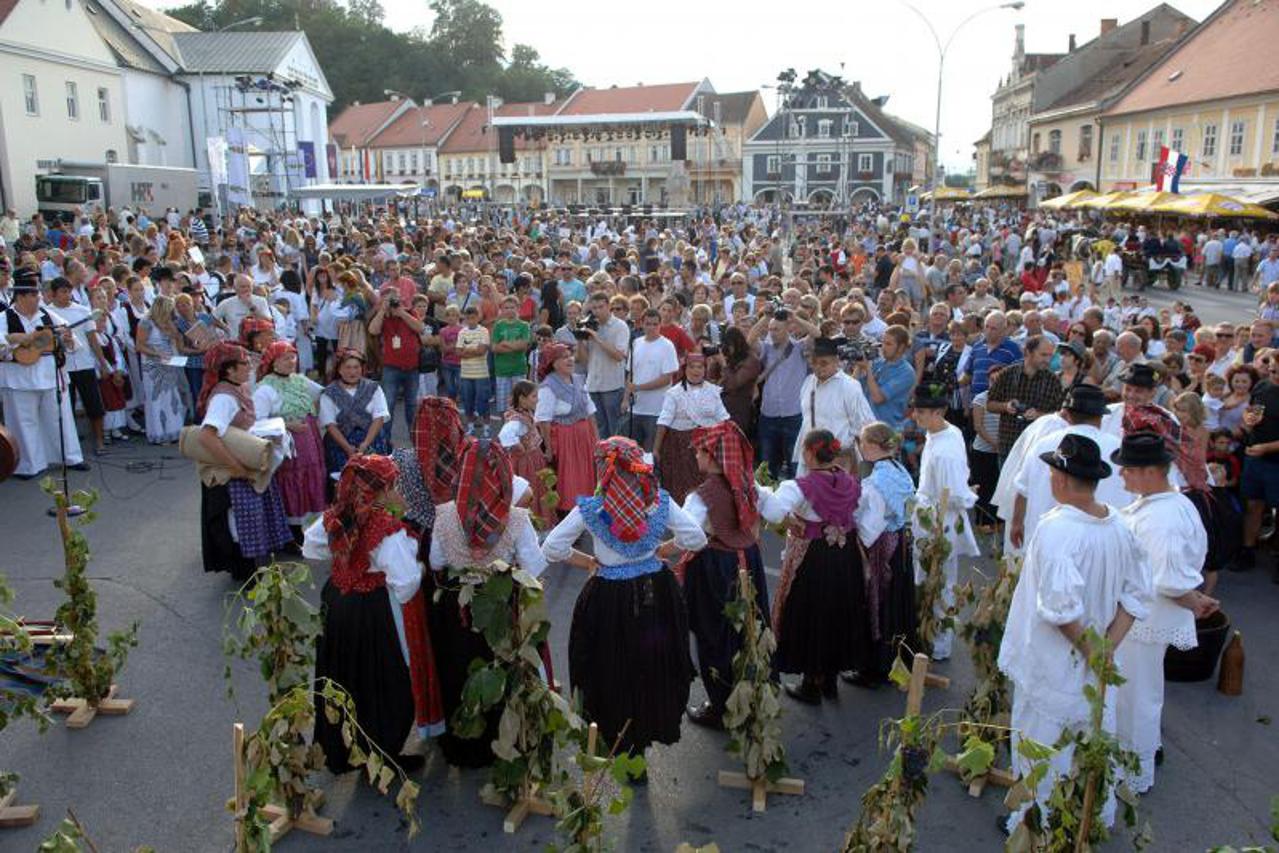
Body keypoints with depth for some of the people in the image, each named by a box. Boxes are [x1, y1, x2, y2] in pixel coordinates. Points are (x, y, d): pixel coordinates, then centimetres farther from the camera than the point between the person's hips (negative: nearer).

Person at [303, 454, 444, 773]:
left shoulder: (334, 518, -6)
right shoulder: (389, 529, -27)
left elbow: (310, 549, 12)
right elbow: (405, 584, -32)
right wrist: (414, 562, -12)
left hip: (337, 605, 7)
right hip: (376, 613, -7)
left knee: (342, 678, 24)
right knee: (384, 686, 12)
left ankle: (337, 754, 42)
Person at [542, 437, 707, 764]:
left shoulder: (590, 508, -16)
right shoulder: (660, 501, -11)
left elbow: (551, 548, -14)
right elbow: (697, 539, -8)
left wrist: (589, 562, -2)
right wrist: (661, 551, 6)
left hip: (609, 598, -2)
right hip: (657, 593, 2)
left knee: (614, 669, 16)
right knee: (657, 666, 23)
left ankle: (622, 739, 28)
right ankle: (656, 722, 42)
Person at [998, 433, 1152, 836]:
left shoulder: (1055, 529, -27)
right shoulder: (1119, 528, -4)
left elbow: (1061, 605, -35)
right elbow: (1137, 596, 1)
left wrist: (1088, 647, -19)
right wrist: (1107, 646, -4)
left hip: (1053, 669, -7)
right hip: (1097, 670, 7)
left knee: (1044, 752, 11)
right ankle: (1099, 816, 43)